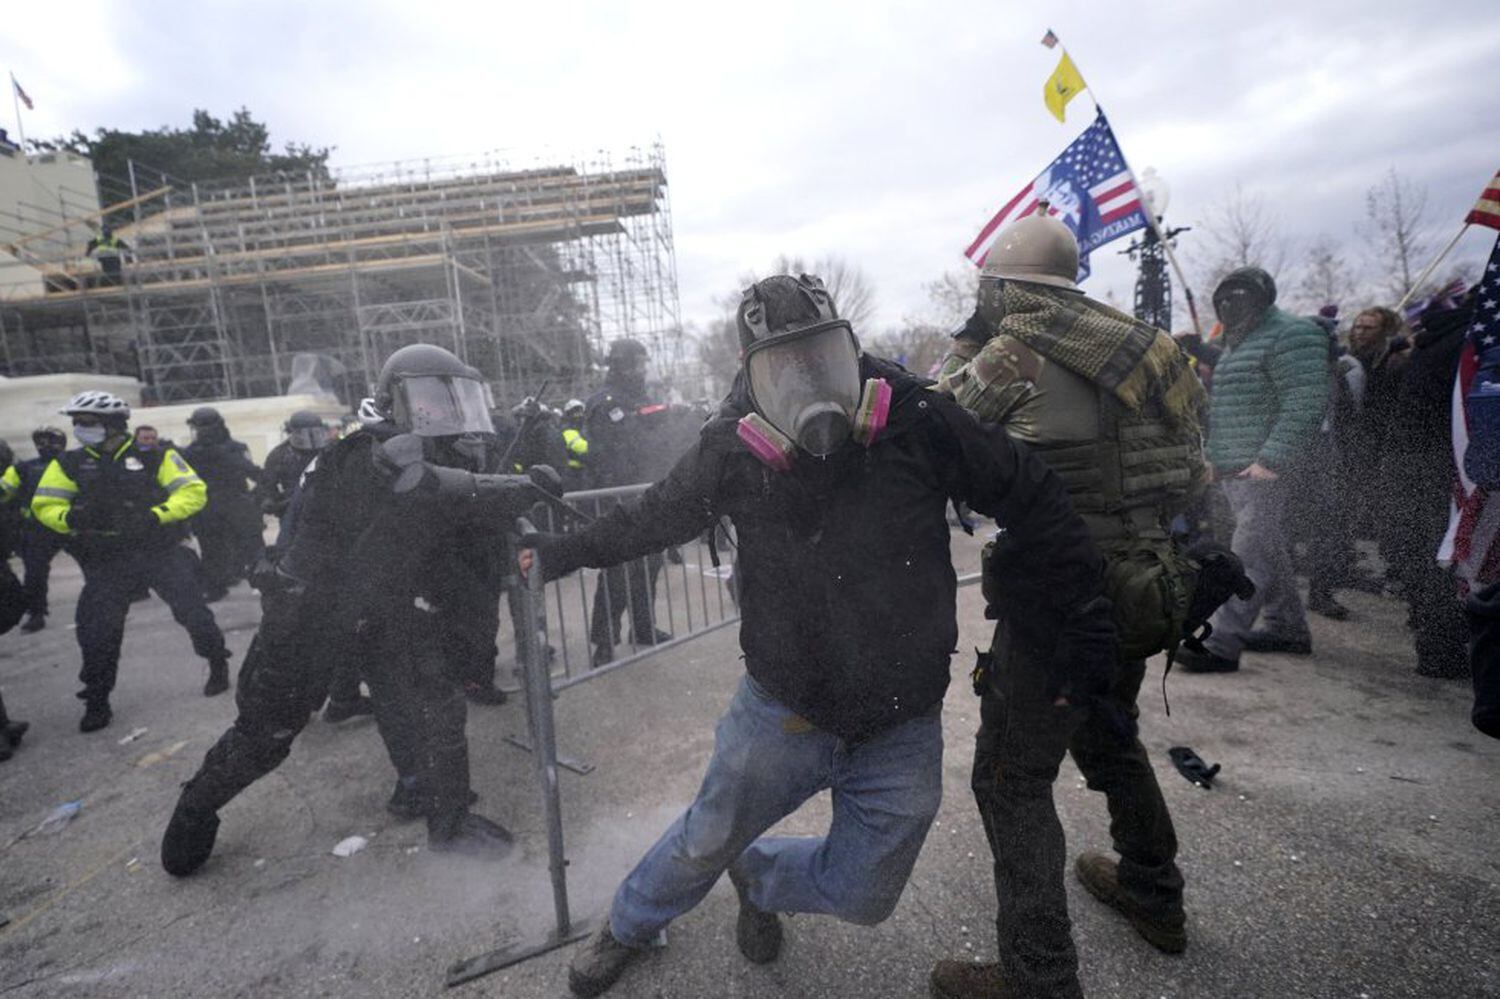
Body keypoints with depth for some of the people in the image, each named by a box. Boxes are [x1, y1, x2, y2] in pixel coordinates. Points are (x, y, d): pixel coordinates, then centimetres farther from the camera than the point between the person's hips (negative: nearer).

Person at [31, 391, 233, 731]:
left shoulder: (154, 457, -3)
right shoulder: (70, 463, 6)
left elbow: (193, 491, -9)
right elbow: (44, 505, 7)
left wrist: (155, 515, -22)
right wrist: (71, 517, -15)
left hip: (163, 550, -3)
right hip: (107, 560, 3)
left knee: (192, 611, -3)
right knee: (97, 631, 2)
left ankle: (218, 665, 20)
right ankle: (97, 701, 18)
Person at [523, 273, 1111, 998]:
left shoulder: (915, 422, -18)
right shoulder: (732, 451, -15)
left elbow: (1033, 502, -7)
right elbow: (656, 516, 5)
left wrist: (1084, 624, -5)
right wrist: (563, 551, 11)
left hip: (901, 732, 1)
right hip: (782, 709, 0)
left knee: (863, 898, 16)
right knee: (706, 842, 18)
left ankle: (754, 873, 48)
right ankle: (629, 925, 52)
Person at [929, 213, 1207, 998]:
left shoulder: (1015, 347, -13)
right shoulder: (1119, 340, 9)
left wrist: (966, 344, 4)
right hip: (1134, 588, 9)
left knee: (1011, 779, 2)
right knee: (1108, 735, 28)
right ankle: (1154, 898, 46)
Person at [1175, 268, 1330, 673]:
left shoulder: (1290, 335, -9)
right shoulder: (1240, 343, 22)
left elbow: (1305, 405, -19)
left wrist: (1271, 460, -24)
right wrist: (1215, 458, 21)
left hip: (1266, 472, -10)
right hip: (1236, 471, 10)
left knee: (1249, 557, -11)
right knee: (1270, 552, 16)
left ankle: (1222, 645, -13)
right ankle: (1289, 629, 28)